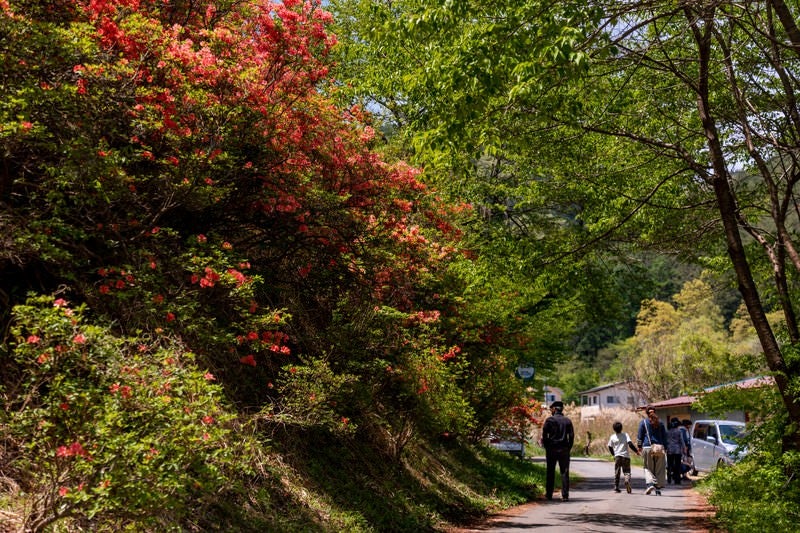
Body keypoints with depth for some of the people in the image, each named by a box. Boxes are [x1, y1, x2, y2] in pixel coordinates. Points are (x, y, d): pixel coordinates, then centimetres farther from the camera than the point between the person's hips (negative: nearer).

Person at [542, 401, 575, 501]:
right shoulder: (568, 421, 6)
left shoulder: (549, 420, -3)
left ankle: (549, 494, 13)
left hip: (551, 449, -2)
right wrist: (568, 448, 9)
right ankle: (565, 495, -1)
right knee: (564, 472, 3)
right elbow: (571, 436, 3)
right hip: (564, 450, 2)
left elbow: (544, 435, -7)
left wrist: (546, 447, 3)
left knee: (550, 472, 8)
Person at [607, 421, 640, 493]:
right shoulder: (625, 435, 1)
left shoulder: (612, 437, 6)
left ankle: (616, 487, 9)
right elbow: (630, 444, -11)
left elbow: (610, 447, 12)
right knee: (627, 471, 3)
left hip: (617, 456, 1)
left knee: (617, 472, 10)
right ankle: (627, 480, -28)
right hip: (626, 456, -1)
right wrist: (636, 451, -4)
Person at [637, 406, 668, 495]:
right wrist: (664, 447, 16)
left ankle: (650, 483, -15)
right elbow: (664, 436, 12)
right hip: (659, 447, 2)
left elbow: (640, 436, 2)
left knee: (648, 468, 7)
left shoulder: (643, 422, 1)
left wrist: (639, 446, 12)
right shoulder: (660, 423, 10)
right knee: (659, 469, 8)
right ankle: (658, 488, 7)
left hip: (647, 447, -2)